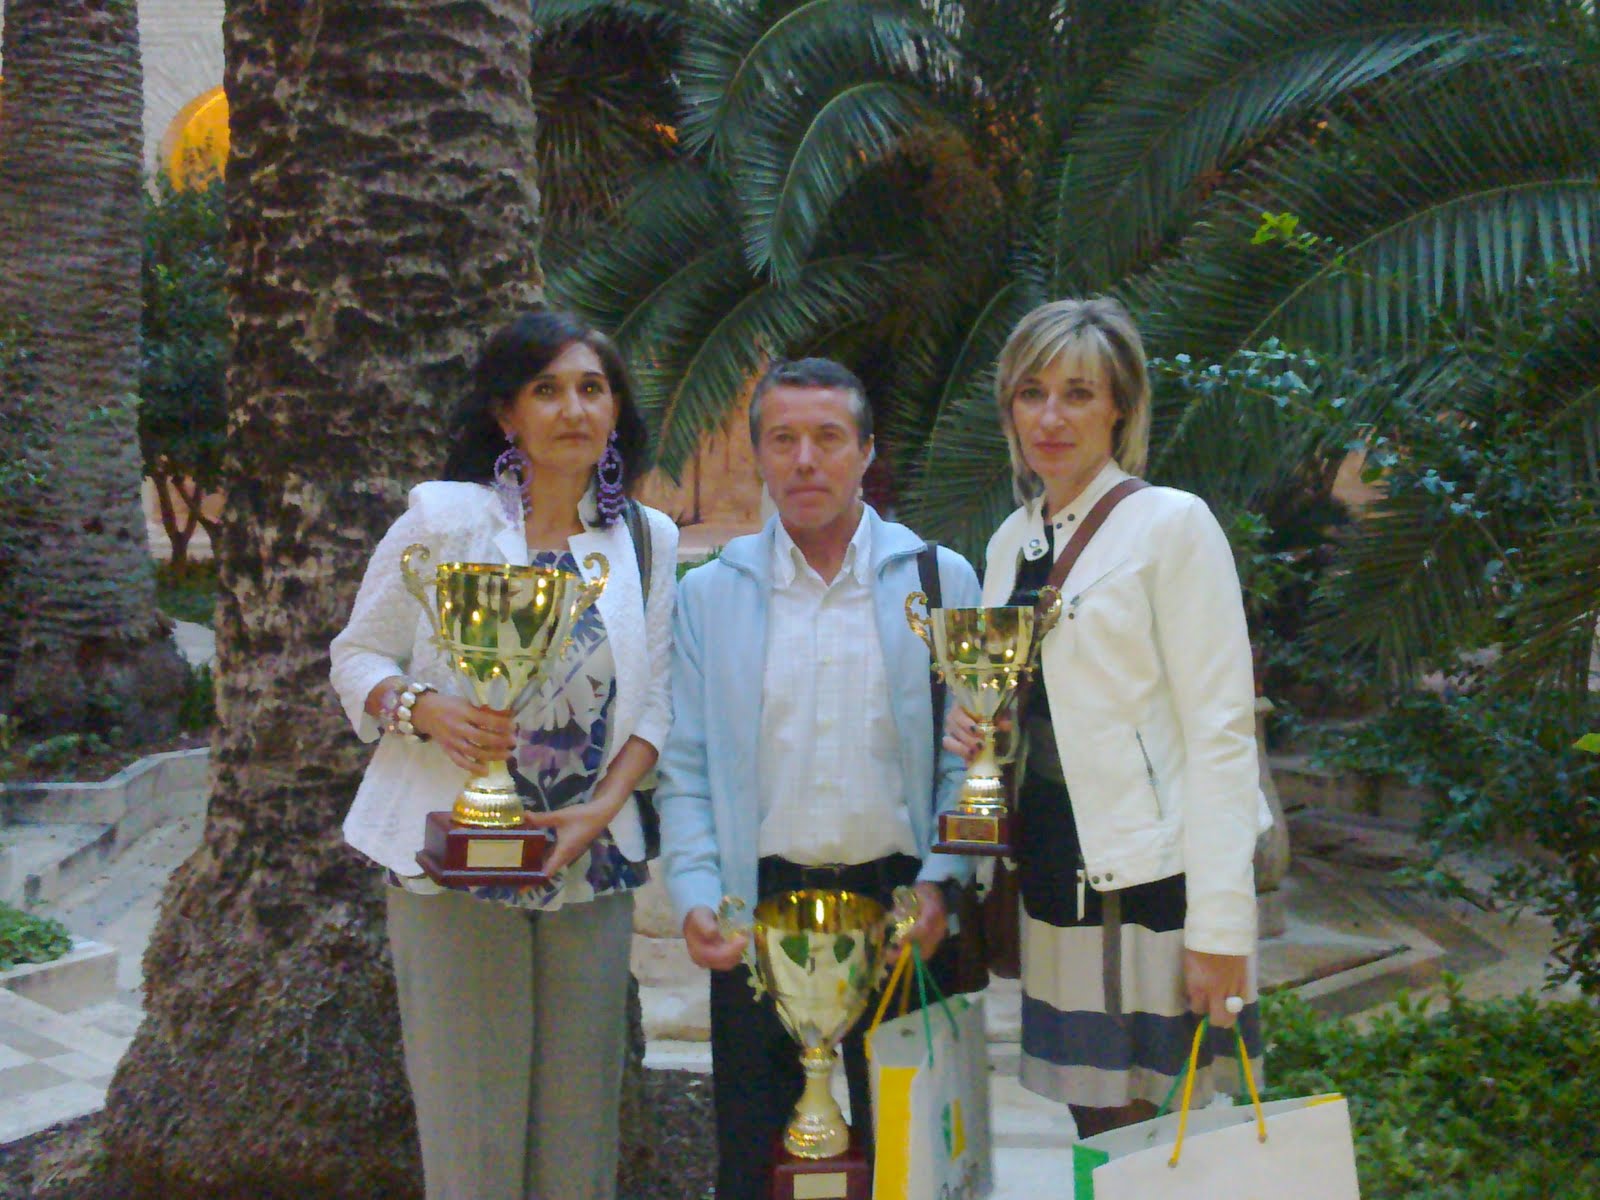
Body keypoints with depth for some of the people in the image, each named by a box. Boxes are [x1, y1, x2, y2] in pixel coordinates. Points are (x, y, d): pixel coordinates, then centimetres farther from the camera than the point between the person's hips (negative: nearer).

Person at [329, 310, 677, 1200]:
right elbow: (357, 658, 1)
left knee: (580, 1115, 8)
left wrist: (604, 807, -9)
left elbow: (655, 701, 6)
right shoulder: (445, 517, -3)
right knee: (470, 1116, 0)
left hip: (591, 856, 3)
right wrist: (428, 710, -19)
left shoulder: (648, 540, 7)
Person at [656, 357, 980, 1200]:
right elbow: (685, 769, 6)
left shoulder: (941, 582, 3)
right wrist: (695, 897, -6)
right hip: (760, 905, 1)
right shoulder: (709, 594, 7)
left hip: (900, 905, -1)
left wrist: (939, 882, -8)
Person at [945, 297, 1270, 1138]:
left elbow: (1220, 730, -12)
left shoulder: (1172, 524, -7)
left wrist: (1220, 927, -17)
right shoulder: (1011, 542, 13)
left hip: (1152, 880, -6)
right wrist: (973, 730, 0)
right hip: (1056, 878, 6)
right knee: (1100, 1146, 12)